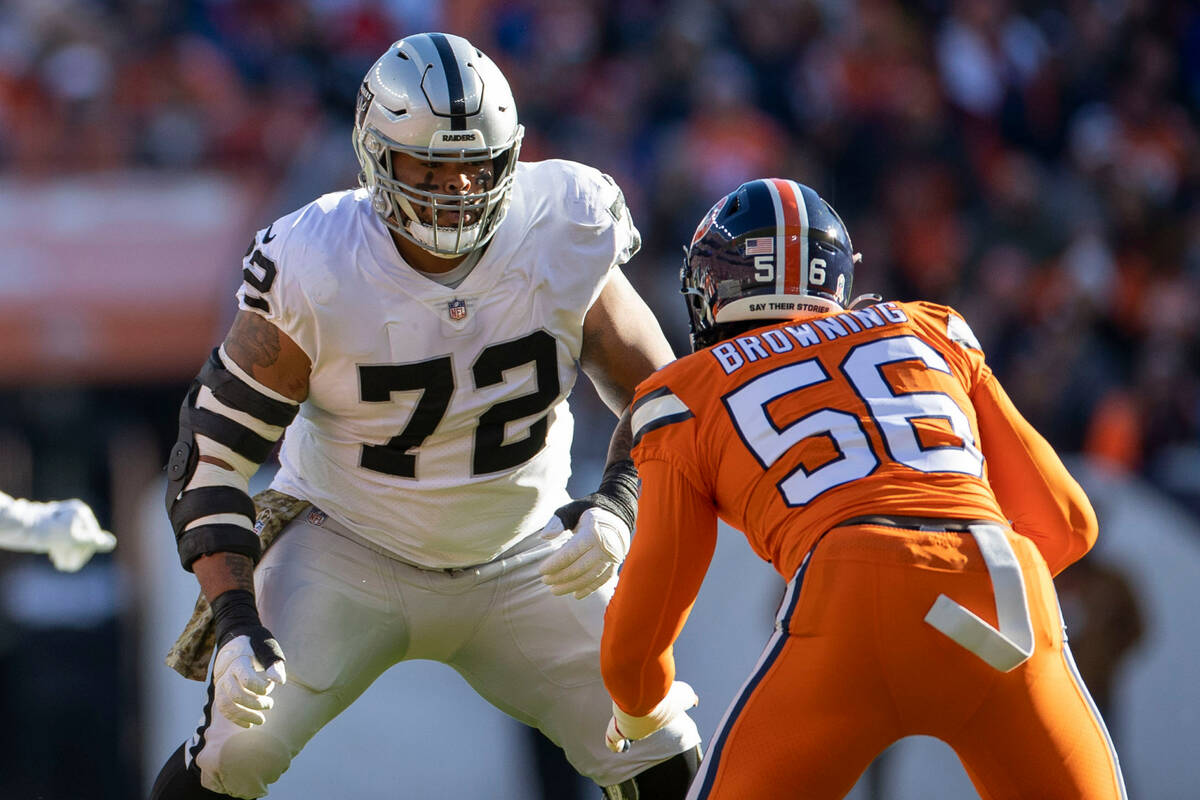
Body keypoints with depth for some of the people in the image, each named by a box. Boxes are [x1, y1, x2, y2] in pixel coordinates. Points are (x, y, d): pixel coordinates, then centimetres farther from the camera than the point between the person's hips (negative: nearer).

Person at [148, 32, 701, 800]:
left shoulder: (564, 243, -17)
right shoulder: (314, 275, -23)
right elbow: (214, 449, -15)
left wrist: (617, 506, -25)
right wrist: (236, 621, -26)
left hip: (524, 561, 2)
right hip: (351, 553, -2)